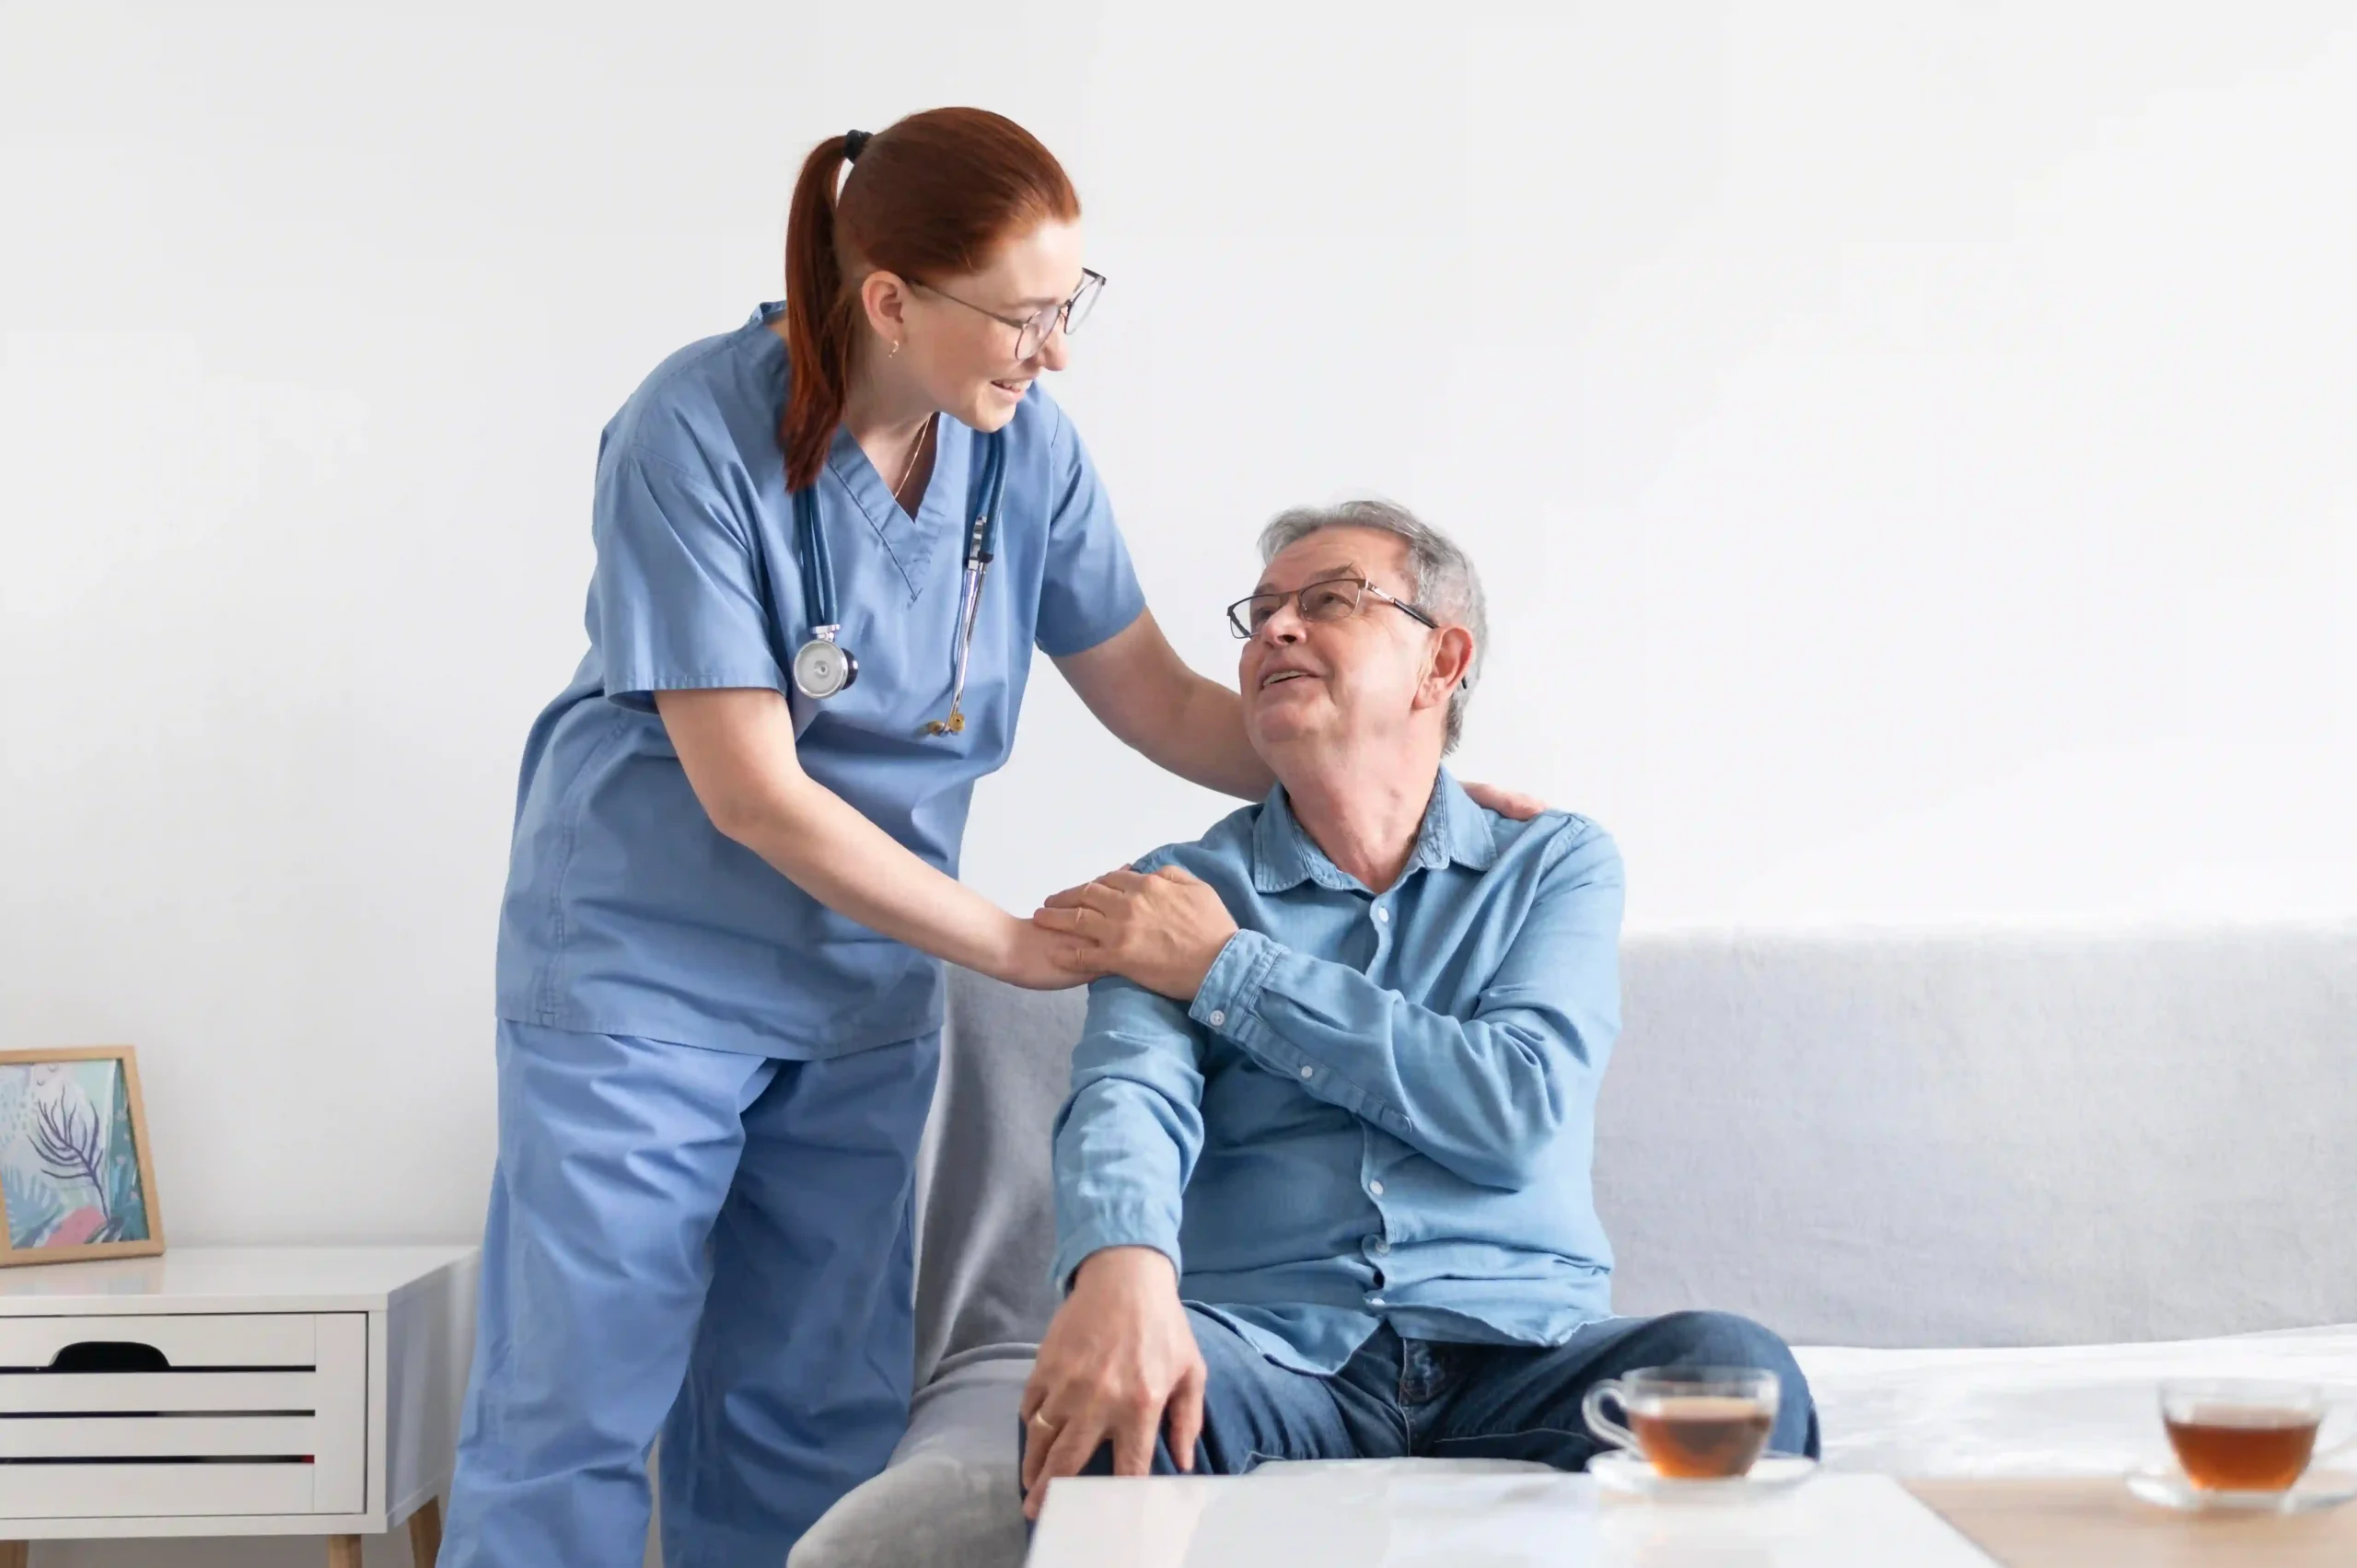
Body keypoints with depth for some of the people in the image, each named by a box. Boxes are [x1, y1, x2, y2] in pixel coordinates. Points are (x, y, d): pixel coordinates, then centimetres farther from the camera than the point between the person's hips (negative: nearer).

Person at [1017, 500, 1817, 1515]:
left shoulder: (1558, 863, 15)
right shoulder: (1179, 893, 15)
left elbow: (1519, 1108, -4)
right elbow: (1128, 1100, -6)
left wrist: (1227, 970, -1)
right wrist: (1123, 1272, -32)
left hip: (1516, 1353, 1)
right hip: (1269, 1352, -1)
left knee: (1736, 1372, -31)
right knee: (1095, 1394, -35)